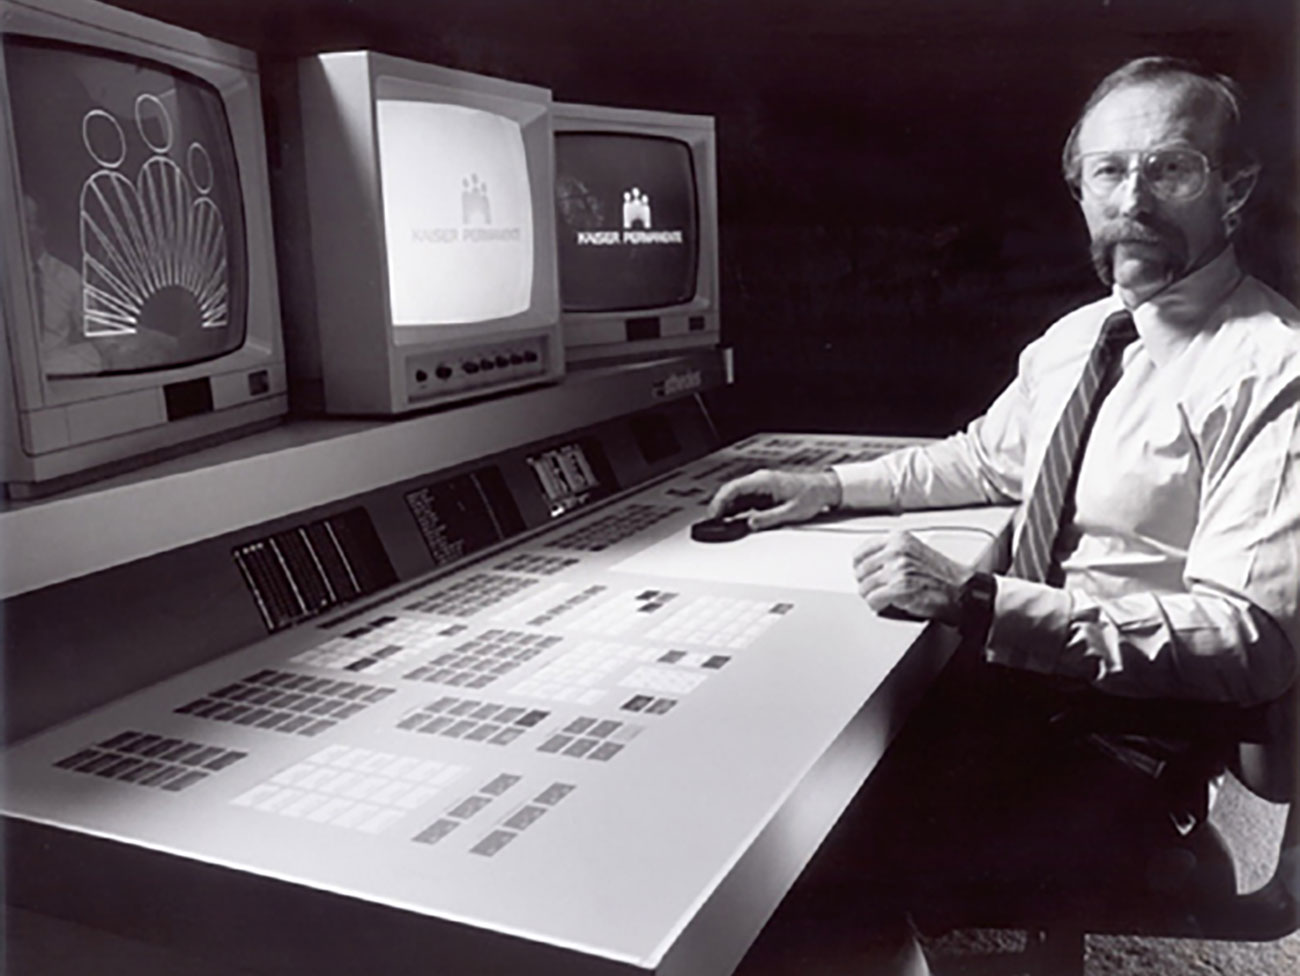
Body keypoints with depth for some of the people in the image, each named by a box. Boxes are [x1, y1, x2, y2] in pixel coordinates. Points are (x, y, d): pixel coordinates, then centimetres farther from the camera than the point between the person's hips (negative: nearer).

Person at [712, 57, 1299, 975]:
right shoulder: (1074, 337, 9)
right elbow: (985, 457, 25)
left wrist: (977, 601, -29)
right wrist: (828, 485, 10)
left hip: (1129, 741, -7)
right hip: (1005, 677, 7)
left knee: (863, 861, -24)